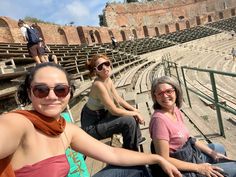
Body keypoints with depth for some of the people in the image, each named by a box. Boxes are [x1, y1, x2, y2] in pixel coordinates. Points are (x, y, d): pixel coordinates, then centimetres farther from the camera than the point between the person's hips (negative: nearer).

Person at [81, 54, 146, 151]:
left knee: (132, 113, 10)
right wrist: (135, 113, -14)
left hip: (101, 116, 9)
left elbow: (119, 99, 6)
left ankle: (137, 139, 34)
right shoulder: (98, 85, -29)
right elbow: (114, 111, -26)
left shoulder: (108, 80, -3)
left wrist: (134, 110, -3)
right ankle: (130, 150, 5)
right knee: (129, 121, -21)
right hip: (91, 126, -8)